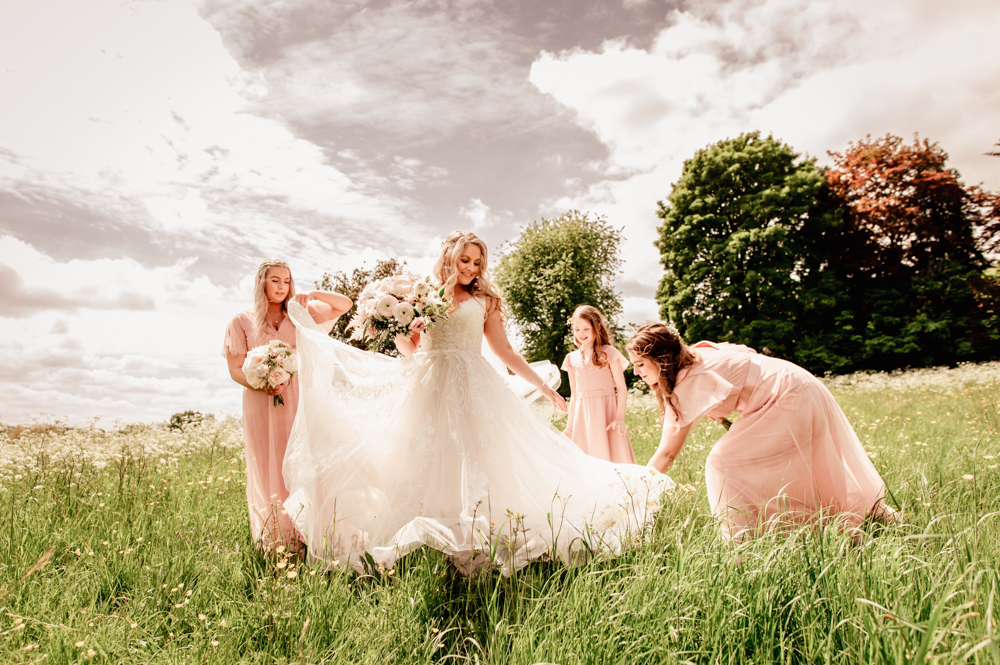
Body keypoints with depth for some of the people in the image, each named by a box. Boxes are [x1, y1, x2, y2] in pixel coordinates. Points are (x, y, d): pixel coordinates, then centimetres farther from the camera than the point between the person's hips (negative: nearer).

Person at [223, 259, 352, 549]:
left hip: (298, 403, 1)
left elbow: (345, 304, 11)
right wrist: (262, 385, -17)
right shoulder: (242, 322, 6)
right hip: (262, 405, -1)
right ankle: (271, 540, 10)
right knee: (268, 470, 1)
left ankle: (303, 534, 5)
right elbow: (236, 370, 2)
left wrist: (313, 295, -4)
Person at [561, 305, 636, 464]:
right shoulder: (572, 359, 11)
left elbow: (621, 387, -3)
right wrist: (569, 427, 15)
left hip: (607, 412, -3)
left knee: (614, 455, -4)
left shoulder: (608, 352, -1)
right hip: (583, 416, 4)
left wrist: (620, 418, -14)